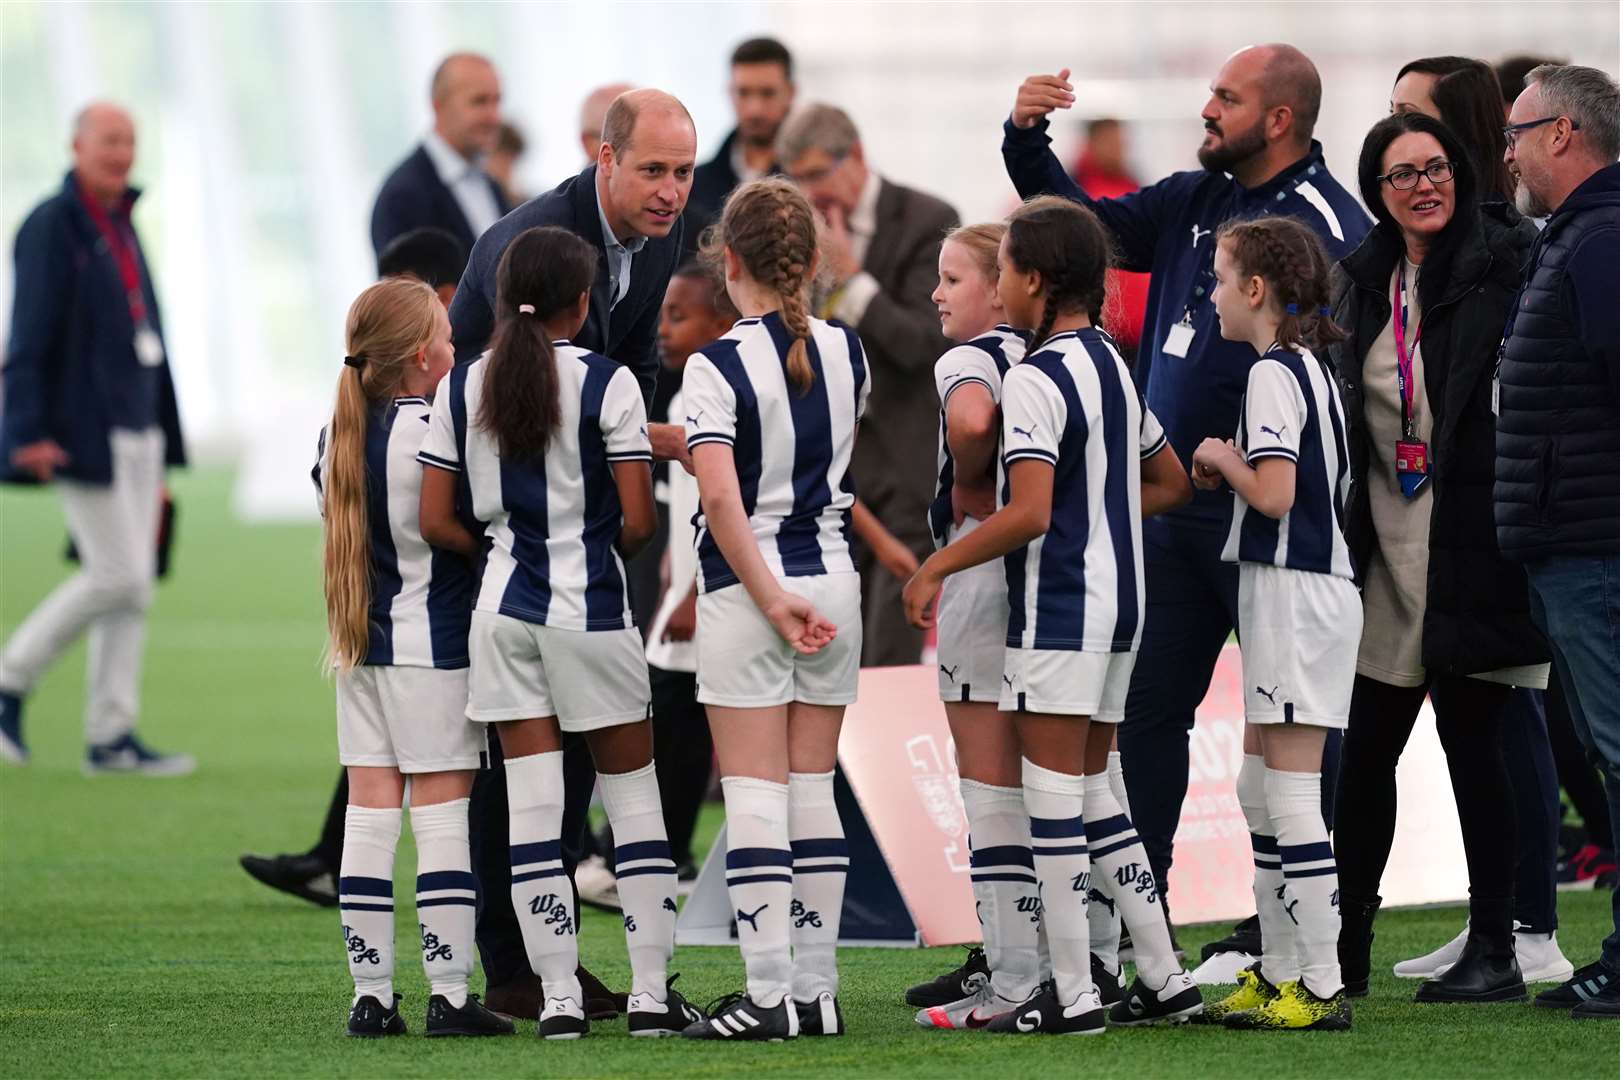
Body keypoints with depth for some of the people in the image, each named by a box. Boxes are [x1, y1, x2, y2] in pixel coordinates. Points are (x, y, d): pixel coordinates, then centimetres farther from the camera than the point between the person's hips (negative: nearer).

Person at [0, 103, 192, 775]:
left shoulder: (122, 229, 16)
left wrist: (161, 455, 19)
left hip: (134, 430, 8)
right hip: (81, 432, -8)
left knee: (133, 582, 4)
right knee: (117, 578, -12)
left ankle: (111, 738, 6)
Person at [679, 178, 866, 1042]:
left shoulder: (716, 367, -13)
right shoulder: (846, 353, 4)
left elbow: (721, 495, -22)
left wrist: (772, 599, -17)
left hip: (746, 587, -5)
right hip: (834, 582, 5)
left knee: (754, 793, -2)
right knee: (813, 788, 10)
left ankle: (769, 993, -5)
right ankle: (817, 989, 11)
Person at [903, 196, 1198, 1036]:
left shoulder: (1037, 377, -15)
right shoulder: (1112, 367, 13)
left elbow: (1029, 512, -24)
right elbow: (1171, 484, 22)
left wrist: (936, 567, -15)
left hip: (1059, 611, -9)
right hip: (1118, 604, 9)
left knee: (1054, 796, -4)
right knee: (1093, 793, 15)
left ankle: (1072, 995, -3)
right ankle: (1163, 977, 14)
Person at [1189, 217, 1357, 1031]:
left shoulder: (1273, 374, -14)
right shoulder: (1312, 370, 16)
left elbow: (1274, 495, -23)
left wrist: (1222, 458, -6)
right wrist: (1228, 472, 11)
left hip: (1294, 591, -10)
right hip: (1316, 587, 10)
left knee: (1291, 791, -8)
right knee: (1258, 788, 16)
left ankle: (1321, 989, -8)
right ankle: (1281, 972, 20)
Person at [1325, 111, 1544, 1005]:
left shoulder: (1506, 262, -7)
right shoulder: (1364, 280, 12)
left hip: (1472, 543, -6)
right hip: (1390, 545, 6)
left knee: (1471, 737, -3)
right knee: (1366, 747, 8)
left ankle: (1494, 953, 5)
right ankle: (1344, 950, 16)